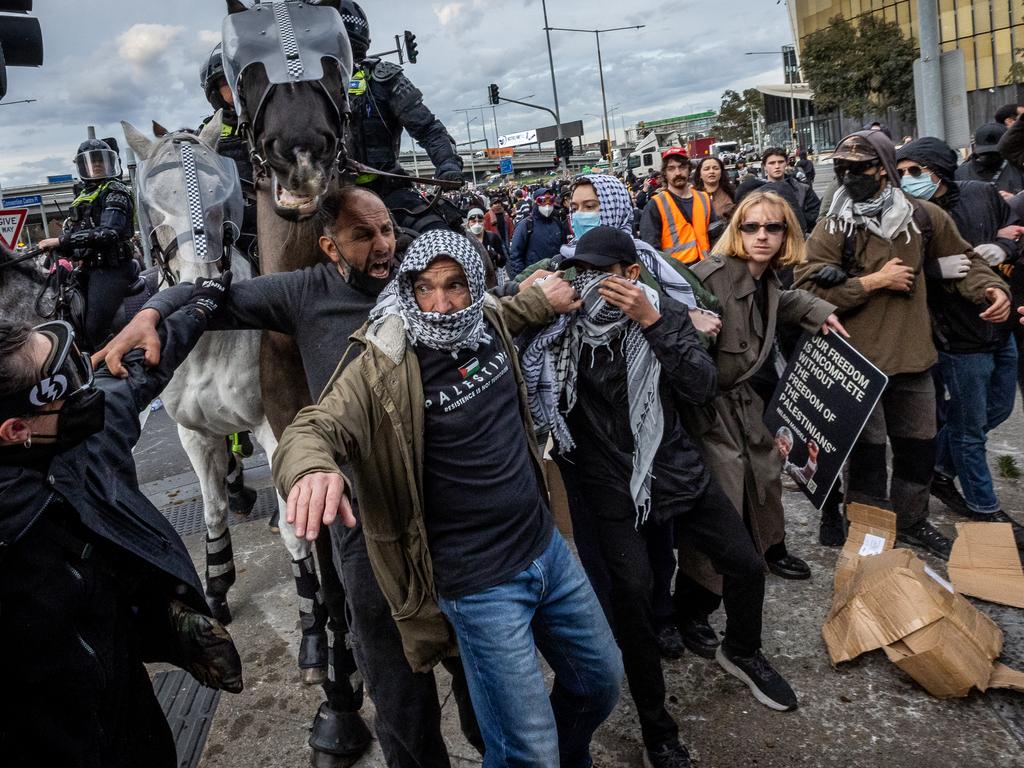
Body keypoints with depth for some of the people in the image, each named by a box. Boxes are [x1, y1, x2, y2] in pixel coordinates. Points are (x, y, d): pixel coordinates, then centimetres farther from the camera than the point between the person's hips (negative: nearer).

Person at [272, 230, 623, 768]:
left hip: (545, 545, 7)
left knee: (600, 684, 24)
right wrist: (312, 467, -48)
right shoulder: (386, 366, -18)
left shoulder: (491, 322, 0)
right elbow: (312, 429, -27)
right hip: (479, 584, -6)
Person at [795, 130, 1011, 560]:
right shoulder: (832, 229, -9)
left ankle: (911, 523, 42)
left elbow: (962, 260, 15)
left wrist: (990, 289, -5)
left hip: (914, 356, 5)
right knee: (868, 451, 5)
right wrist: (875, 281, -18)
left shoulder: (925, 217, 2)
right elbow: (808, 289, -18)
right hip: (858, 361, -4)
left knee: (919, 447, 19)